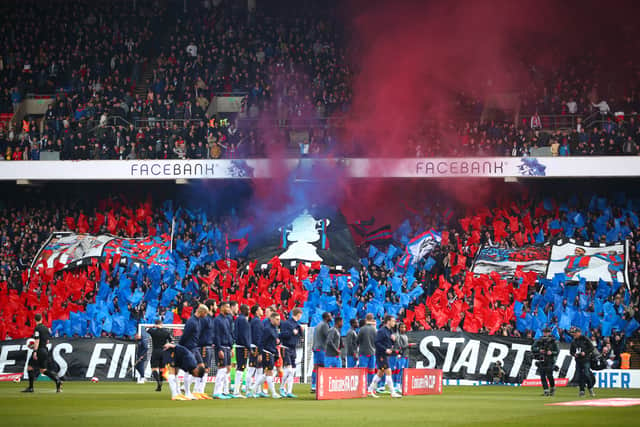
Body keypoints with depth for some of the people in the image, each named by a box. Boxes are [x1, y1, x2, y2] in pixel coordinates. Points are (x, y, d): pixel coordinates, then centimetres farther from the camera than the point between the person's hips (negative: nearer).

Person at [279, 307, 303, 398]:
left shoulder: (297, 324, 15)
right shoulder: (286, 323, -8)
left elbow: (300, 335, 20)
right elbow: (282, 334, -16)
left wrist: (300, 330, 4)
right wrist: (292, 332, -19)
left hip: (293, 349, 8)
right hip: (286, 349, -8)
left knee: (292, 371, 5)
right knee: (288, 369, -16)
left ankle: (289, 391, 7)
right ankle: (282, 387, 0)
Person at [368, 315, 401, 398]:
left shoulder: (390, 331, 14)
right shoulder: (382, 331, -14)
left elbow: (391, 344, 21)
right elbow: (377, 342, -19)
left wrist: (393, 339, 0)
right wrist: (385, 349, -24)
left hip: (386, 355, 10)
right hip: (381, 355, -10)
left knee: (380, 373, 14)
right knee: (388, 372, -10)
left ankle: (370, 390, 21)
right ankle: (393, 393, -9)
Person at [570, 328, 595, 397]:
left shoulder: (585, 339, -3)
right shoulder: (573, 341, 12)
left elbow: (591, 348, -4)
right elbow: (571, 351, 18)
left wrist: (585, 352, -16)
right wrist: (574, 354, -3)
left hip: (586, 360, -5)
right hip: (578, 360, 5)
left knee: (587, 374, -11)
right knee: (579, 376, 3)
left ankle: (590, 389, 4)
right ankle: (582, 391, 8)